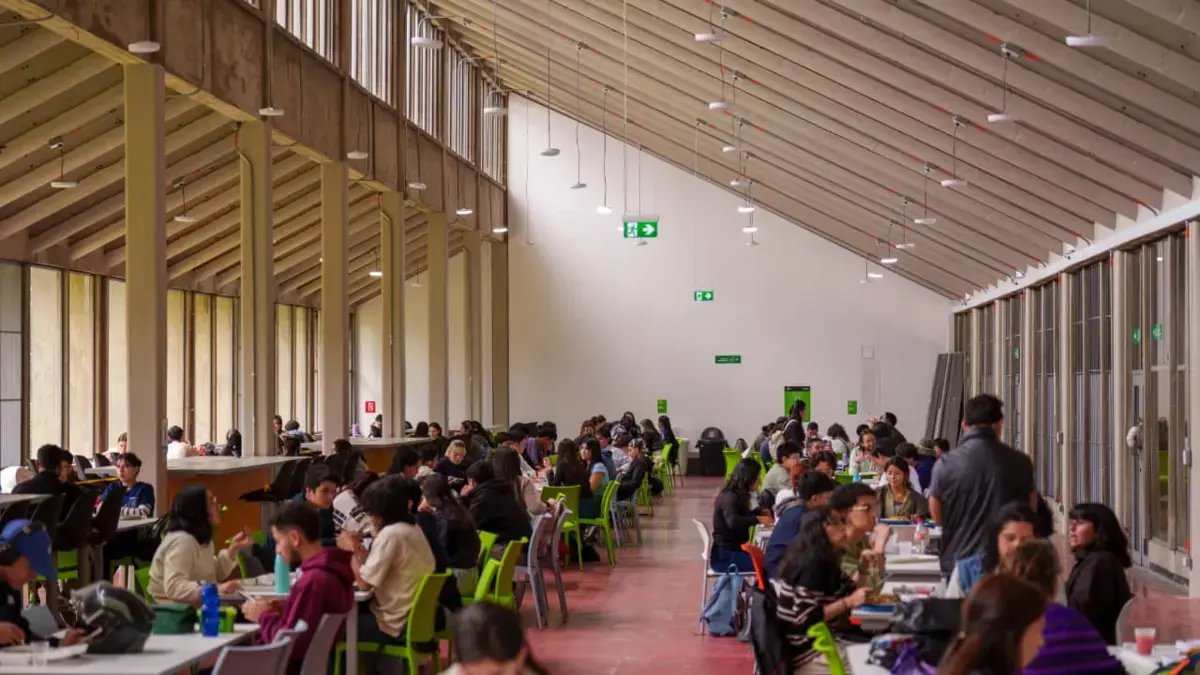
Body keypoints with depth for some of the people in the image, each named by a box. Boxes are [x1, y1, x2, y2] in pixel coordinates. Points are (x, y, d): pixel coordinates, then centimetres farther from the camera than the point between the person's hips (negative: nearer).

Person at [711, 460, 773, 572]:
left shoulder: (735, 496, 13)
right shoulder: (729, 498, -17)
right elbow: (733, 522, -37)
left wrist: (760, 512, 21)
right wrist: (758, 519, -33)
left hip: (734, 551, 10)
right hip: (725, 556, -10)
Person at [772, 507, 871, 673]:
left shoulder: (824, 561, 10)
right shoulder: (812, 564, -18)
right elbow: (806, 618, -23)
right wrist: (849, 602, -22)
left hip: (819, 642, 9)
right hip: (810, 653, -9)